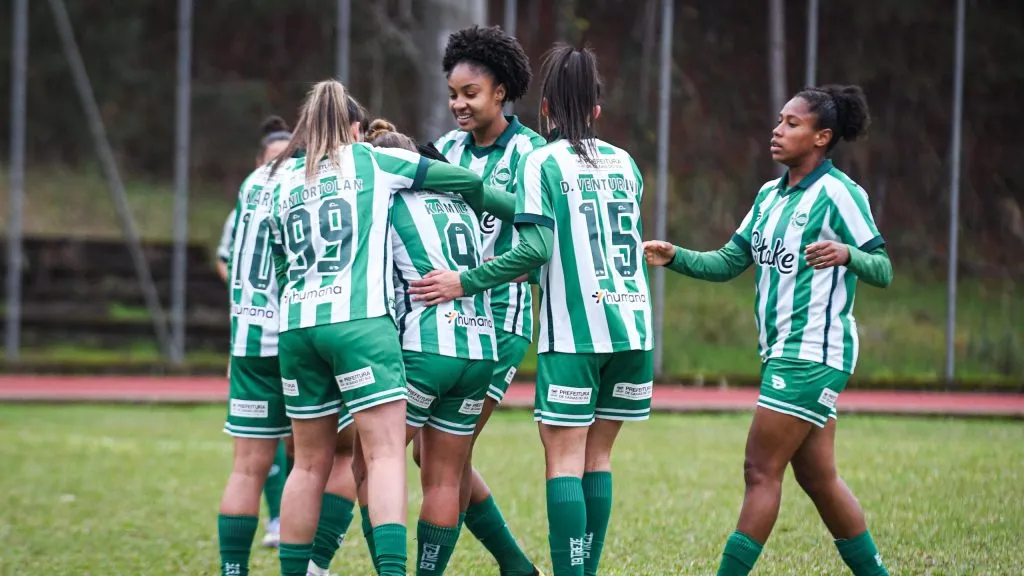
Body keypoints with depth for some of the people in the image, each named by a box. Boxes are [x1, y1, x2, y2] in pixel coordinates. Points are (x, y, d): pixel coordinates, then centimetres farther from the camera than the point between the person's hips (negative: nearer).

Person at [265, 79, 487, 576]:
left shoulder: (282, 180, 17)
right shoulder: (372, 162, 8)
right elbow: (468, 181, 10)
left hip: (296, 325, 4)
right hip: (360, 320, -4)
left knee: (310, 463, 12)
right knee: (385, 454, -8)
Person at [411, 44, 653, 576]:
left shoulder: (541, 162, -5)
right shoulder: (624, 163, 12)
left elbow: (536, 248, -15)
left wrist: (465, 283, -11)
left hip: (573, 332, -5)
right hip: (631, 327, 5)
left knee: (564, 458, -3)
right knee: (596, 457, 12)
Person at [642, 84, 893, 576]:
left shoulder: (838, 194, -11)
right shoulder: (770, 194, 13)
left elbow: (882, 270, -13)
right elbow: (728, 263, 14)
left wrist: (846, 254, -33)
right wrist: (674, 257, -1)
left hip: (814, 354, -9)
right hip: (784, 352, 9)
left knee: (761, 471, -8)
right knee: (818, 478, 12)